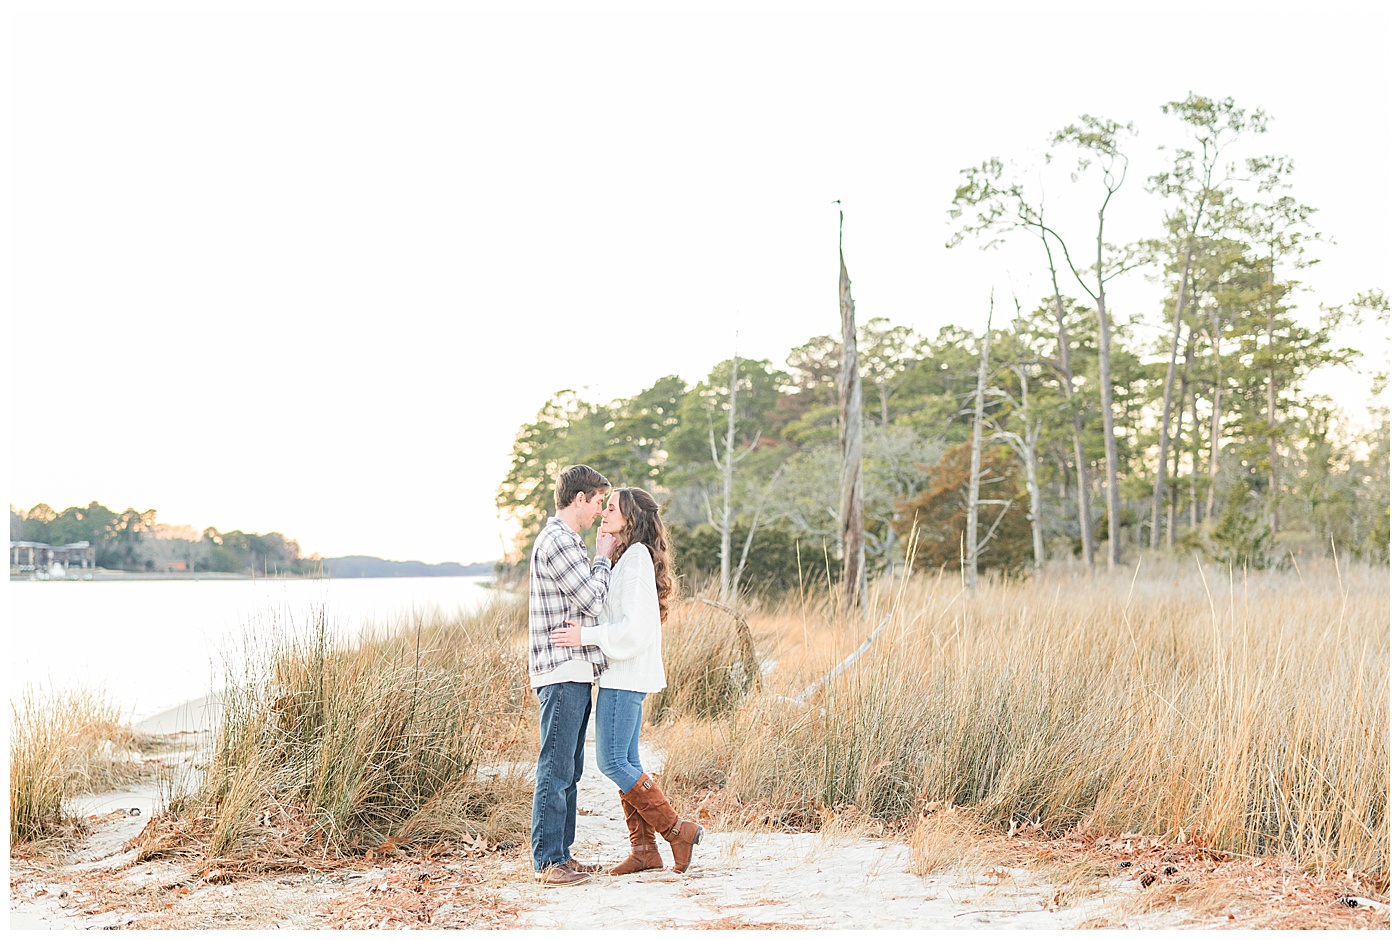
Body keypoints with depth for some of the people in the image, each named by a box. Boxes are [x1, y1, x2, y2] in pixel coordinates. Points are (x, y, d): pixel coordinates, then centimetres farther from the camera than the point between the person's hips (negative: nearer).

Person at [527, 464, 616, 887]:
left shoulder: (565, 540, 20)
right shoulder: (557, 542, -14)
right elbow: (594, 602, -14)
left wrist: (605, 555, 17)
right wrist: (604, 557, -2)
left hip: (575, 673, 11)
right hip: (563, 672, -11)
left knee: (568, 770, 13)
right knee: (555, 769, -7)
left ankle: (560, 853, 18)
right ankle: (547, 861, -3)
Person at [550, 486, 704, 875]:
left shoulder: (636, 557, -15)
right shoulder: (625, 555, 17)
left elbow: (634, 626, -20)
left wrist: (586, 636, -18)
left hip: (626, 674, -10)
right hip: (622, 674, 10)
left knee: (613, 762, -9)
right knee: (625, 761, 10)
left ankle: (678, 830, -3)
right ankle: (644, 849, 13)